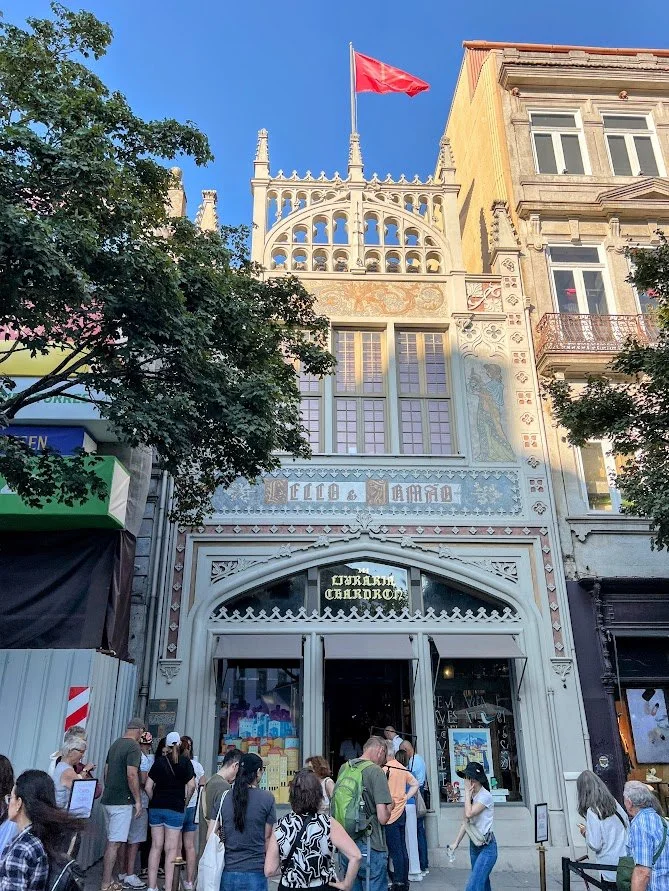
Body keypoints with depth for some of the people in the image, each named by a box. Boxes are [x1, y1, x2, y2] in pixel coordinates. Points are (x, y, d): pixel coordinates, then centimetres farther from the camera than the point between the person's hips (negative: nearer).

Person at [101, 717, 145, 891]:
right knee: (115, 843, -4)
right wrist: (138, 800, -14)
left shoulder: (115, 744, 12)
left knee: (111, 841, 16)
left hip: (108, 800, 9)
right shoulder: (134, 747, -15)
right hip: (122, 802, -9)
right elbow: (131, 775, -21)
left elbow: (106, 770, 17)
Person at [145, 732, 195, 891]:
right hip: (175, 809, -3)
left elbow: (148, 786, 2)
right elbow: (191, 785, -8)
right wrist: (185, 801, 6)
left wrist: (154, 800, 14)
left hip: (156, 808, 3)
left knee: (156, 847, 11)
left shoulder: (159, 761, 3)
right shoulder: (184, 761, -3)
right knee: (171, 850, 4)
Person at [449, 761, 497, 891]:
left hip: (487, 847, -8)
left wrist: (467, 793, -14)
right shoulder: (471, 796, 8)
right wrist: (456, 843, 2)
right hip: (474, 845, 8)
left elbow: (469, 814, -25)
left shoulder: (485, 796, -16)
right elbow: (466, 822, 8)